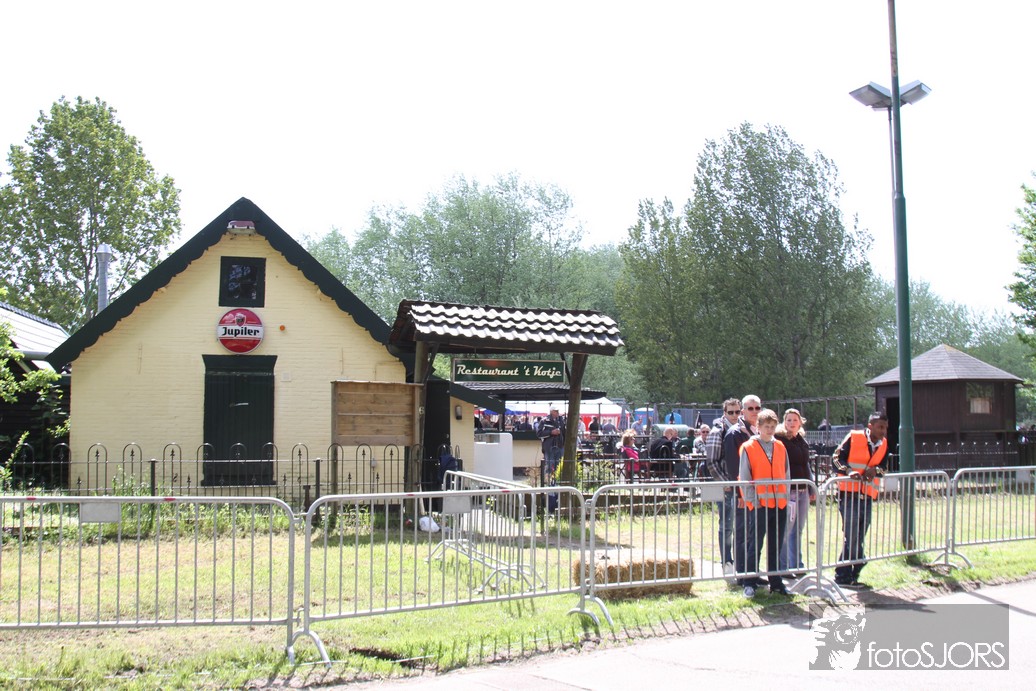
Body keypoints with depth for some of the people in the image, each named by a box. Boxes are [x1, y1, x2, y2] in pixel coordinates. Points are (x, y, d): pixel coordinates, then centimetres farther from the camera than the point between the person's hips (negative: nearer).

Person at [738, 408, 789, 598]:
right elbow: (744, 478, -4)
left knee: (776, 546, 11)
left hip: (780, 503, 4)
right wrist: (752, 500, -9)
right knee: (755, 546, 0)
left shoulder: (780, 447, 10)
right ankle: (750, 583, 7)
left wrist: (787, 496, 8)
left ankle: (776, 582, 20)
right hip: (759, 504, -4)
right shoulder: (748, 448, -4)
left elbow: (786, 475, 15)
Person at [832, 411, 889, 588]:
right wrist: (848, 471, -26)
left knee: (857, 538, 8)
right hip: (849, 495, -6)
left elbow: (882, 467, 12)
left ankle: (843, 576, 15)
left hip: (867, 497, 6)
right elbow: (836, 460, -8)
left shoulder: (883, 444, 10)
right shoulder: (854, 438, -6)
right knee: (852, 537, -9)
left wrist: (875, 469, -11)